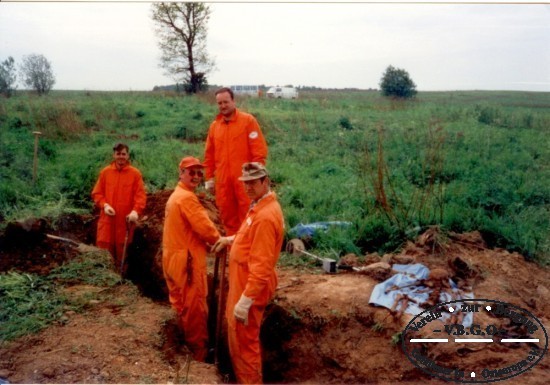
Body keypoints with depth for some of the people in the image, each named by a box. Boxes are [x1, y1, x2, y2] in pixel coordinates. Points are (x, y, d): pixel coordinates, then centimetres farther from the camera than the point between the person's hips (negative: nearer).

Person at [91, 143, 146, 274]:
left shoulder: (135, 173, -2)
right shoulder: (105, 172, 3)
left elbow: (141, 195, -7)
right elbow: (96, 193, 7)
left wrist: (136, 211, -23)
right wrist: (104, 205, -11)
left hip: (126, 219, -1)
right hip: (107, 219, 2)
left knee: (122, 252, 9)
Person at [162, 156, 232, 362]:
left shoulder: (175, 195, 16)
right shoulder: (187, 197, -17)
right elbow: (204, 226, -20)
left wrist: (211, 241, 8)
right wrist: (220, 240, -2)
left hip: (175, 257, 11)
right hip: (187, 260, -11)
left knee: (182, 305, 19)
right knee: (195, 308, -2)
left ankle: (186, 345, 32)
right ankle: (200, 353, 6)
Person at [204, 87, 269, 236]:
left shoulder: (248, 120, -3)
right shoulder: (214, 125, 11)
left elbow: (259, 150, -7)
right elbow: (209, 155, 15)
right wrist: (209, 178, 12)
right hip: (222, 180, 5)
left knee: (247, 217, -2)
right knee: (227, 217, 11)